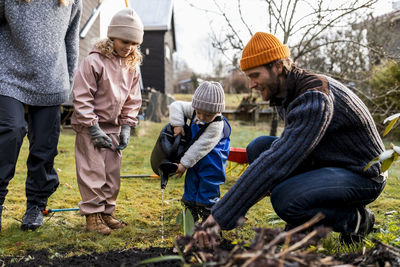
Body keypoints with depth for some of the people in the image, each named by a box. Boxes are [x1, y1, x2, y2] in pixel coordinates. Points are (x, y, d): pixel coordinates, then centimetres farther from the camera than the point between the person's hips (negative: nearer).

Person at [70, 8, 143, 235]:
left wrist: (127, 127, 2)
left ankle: (107, 212, 22)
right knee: (93, 171, -4)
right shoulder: (94, 61, -16)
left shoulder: (133, 66, 3)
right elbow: (82, 97, -15)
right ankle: (92, 215, 7)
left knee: (113, 173, 9)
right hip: (91, 126, -6)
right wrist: (93, 128, -18)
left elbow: (133, 100, 11)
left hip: (114, 127, 6)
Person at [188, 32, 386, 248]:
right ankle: (302, 223, 2)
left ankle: (354, 219, -5)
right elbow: (288, 147, 16)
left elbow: (276, 163, -37)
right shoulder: (284, 95, 2)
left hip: (364, 175, -9)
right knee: (258, 147, -4)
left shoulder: (315, 99, -29)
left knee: (285, 199, -33)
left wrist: (220, 217, -38)